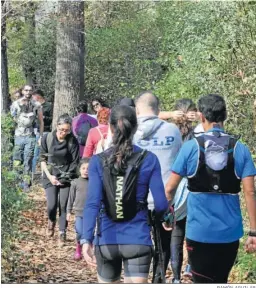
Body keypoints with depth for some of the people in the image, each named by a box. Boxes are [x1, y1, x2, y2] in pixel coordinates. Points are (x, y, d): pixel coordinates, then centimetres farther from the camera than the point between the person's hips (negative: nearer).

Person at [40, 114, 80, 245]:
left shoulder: (73, 142, -8)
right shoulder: (47, 138, -6)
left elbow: (75, 163, -4)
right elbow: (43, 159, 1)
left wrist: (65, 177, -11)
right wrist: (49, 176, -8)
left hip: (66, 177, 0)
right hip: (50, 176, 0)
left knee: (63, 205, -5)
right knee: (52, 205, -9)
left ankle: (62, 233, 9)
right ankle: (51, 221, 24)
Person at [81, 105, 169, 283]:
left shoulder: (98, 161, -3)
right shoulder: (149, 160, -4)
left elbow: (92, 203, -14)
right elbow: (161, 204, -6)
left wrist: (86, 239, -19)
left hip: (107, 241, 2)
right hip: (138, 240, -1)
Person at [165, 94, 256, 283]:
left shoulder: (191, 147, -5)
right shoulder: (240, 149, -2)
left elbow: (170, 188, -2)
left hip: (199, 231, -2)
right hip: (230, 231, 2)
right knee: (220, 282, 19)